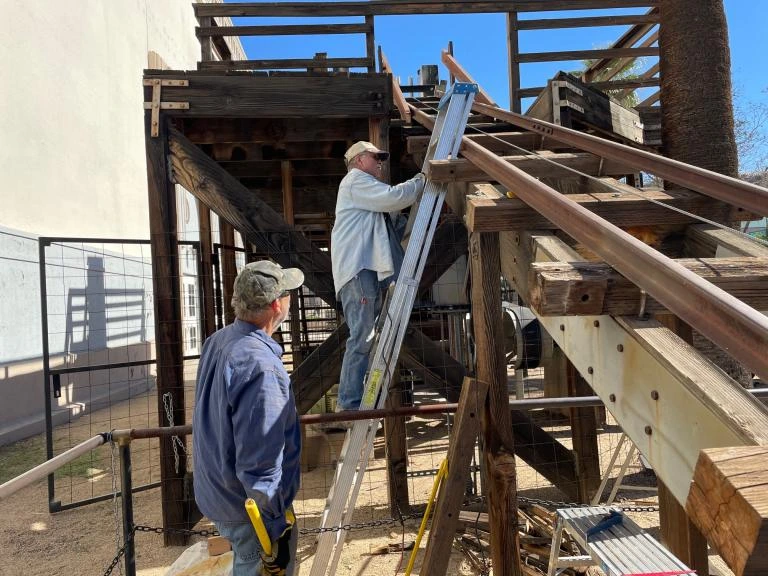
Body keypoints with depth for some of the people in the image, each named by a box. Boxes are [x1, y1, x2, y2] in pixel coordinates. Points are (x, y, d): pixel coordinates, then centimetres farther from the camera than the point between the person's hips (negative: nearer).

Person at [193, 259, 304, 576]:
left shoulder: (217, 342, -3)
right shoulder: (260, 366, -32)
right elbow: (260, 465, -29)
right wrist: (275, 533, -19)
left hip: (216, 493, 8)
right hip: (253, 508, -8)